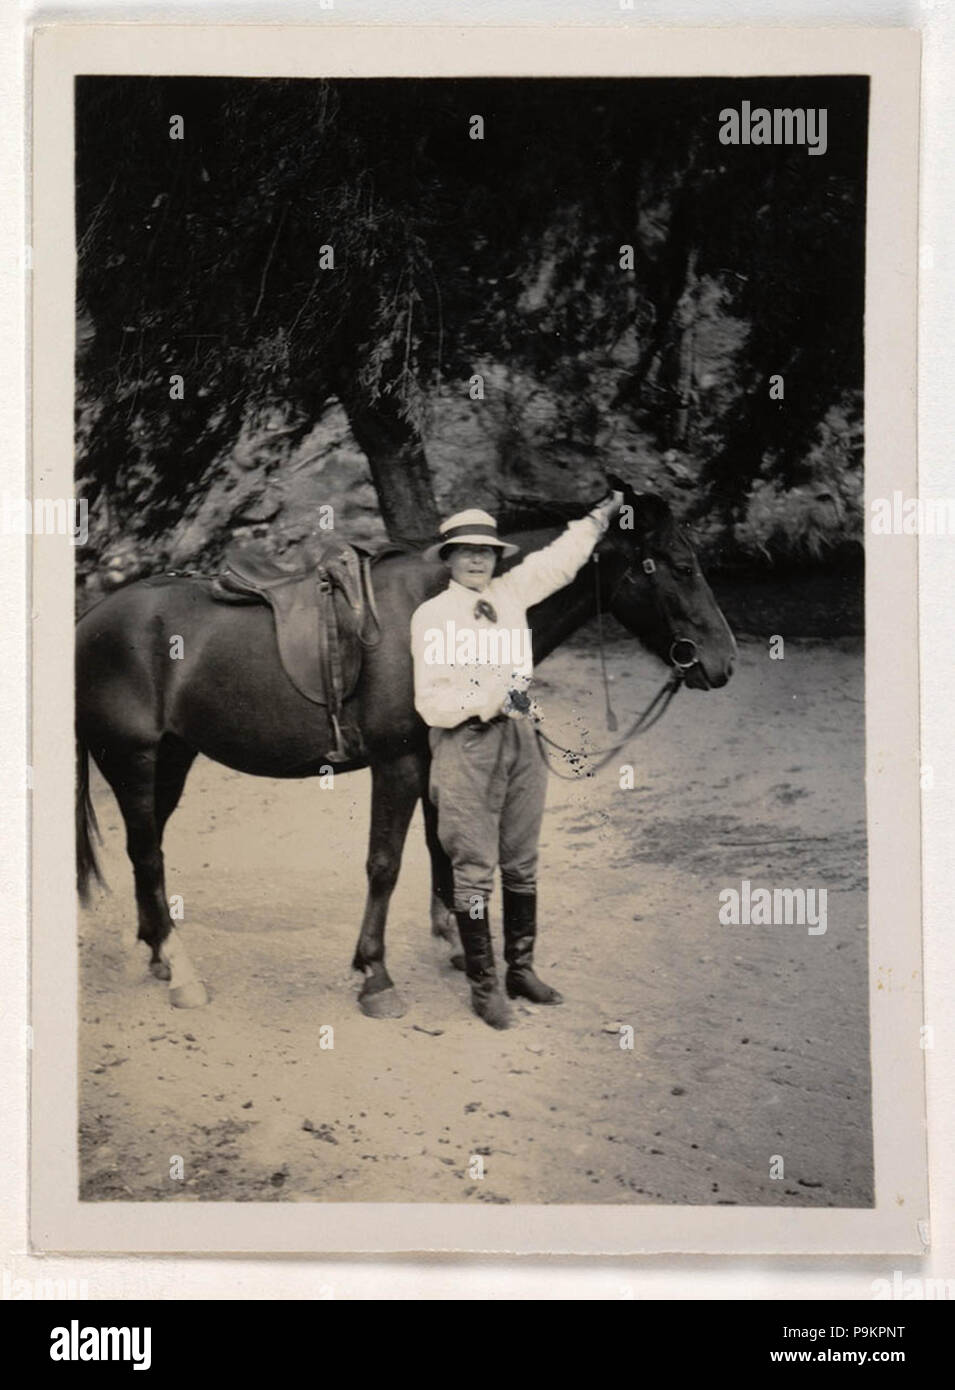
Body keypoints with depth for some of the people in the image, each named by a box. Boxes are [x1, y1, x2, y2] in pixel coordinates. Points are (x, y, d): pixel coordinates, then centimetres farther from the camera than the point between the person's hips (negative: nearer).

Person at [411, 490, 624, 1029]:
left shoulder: (510, 594, 10)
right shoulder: (432, 615, -3)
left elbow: (560, 559, 23)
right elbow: (431, 701, -8)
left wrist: (602, 516, 28)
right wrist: (490, 698, -19)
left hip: (520, 740, 5)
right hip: (465, 746, -5)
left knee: (522, 863, 12)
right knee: (475, 868, -2)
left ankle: (521, 969, 23)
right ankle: (485, 985, 7)